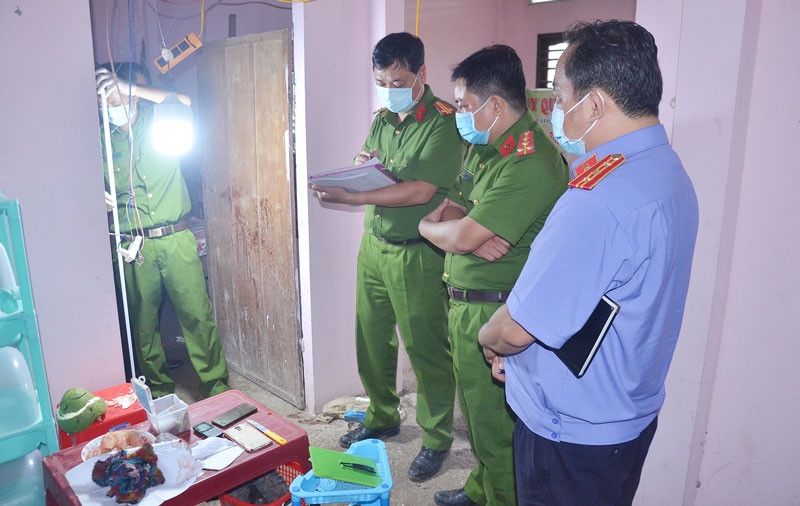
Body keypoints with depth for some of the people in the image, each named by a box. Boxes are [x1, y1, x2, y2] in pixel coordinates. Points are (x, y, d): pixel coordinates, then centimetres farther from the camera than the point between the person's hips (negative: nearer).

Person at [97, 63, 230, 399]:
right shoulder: (103, 139, 7)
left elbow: (183, 104, -12)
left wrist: (128, 87, -13)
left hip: (176, 239, -1)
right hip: (134, 246, 1)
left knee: (198, 315, -1)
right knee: (143, 322, 8)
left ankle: (216, 386, 11)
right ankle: (158, 389, 26)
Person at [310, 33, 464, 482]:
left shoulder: (444, 121, -12)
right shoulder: (382, 119, 12)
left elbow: (422, 190, -22)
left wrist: (352, 198, -26)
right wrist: (362, 165, -8)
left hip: (417, 254, -7)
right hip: (374, 245, 7)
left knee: (426, 350, 3)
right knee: (371, 340, 16)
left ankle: (438, 439, 23)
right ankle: (383, 417, 38)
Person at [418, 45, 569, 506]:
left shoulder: (532, 163, -22)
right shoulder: (483, 147, 10)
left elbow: (461, 237, -25)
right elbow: (449, 209, 11)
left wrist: (428, 225, -3)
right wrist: (473, 237, -12)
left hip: (493, 312, -10)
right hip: (463, 300, 10)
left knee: (493, 419, 7)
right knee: (474, 405, 24)